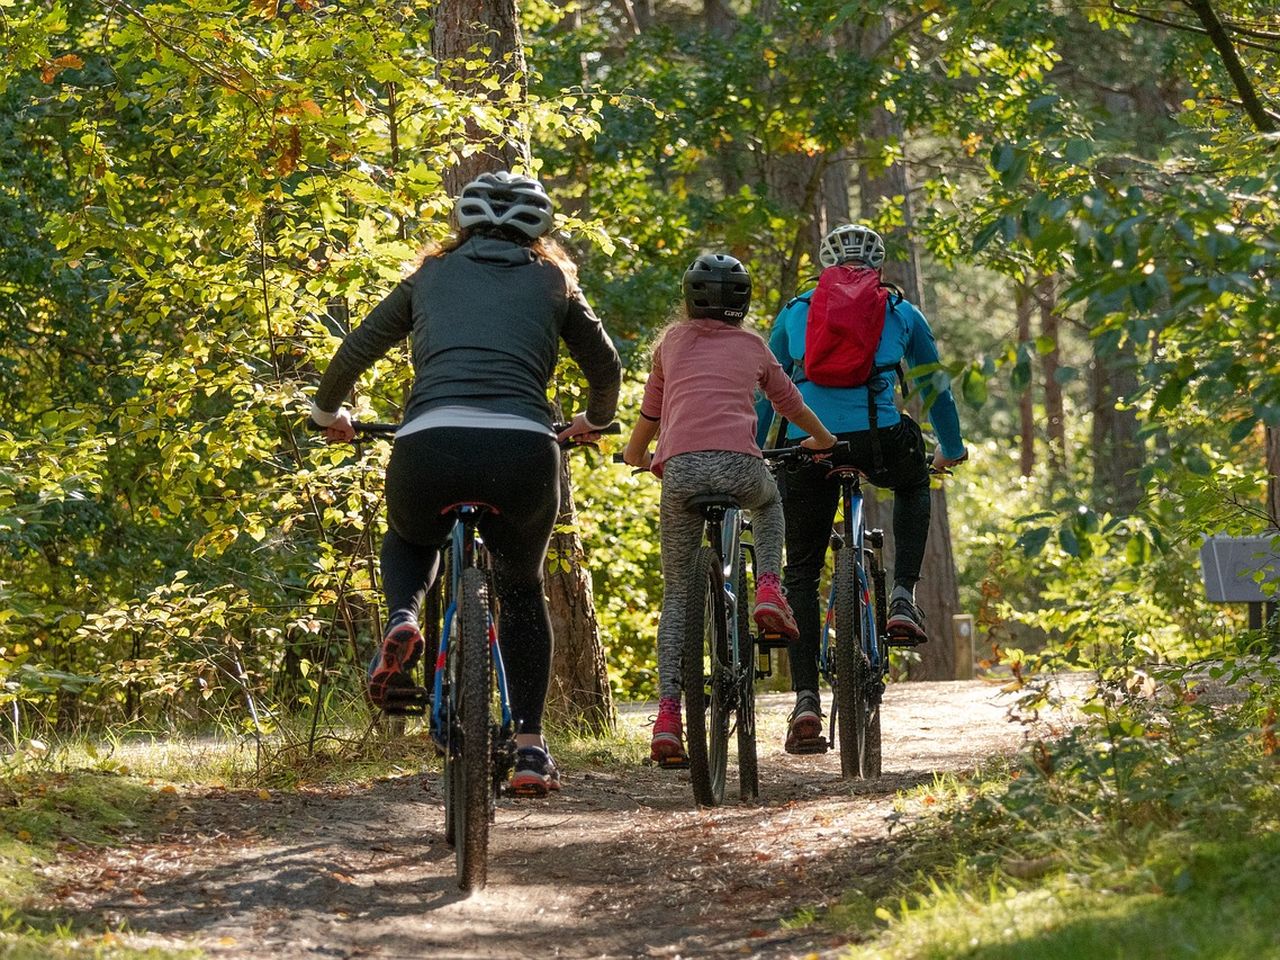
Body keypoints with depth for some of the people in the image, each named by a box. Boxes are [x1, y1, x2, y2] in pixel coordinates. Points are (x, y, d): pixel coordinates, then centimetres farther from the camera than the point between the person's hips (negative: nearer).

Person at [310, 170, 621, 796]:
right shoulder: (552, 283, 23)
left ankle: (402, 621, 2)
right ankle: (529, 747, 18)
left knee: (408, 540, 34)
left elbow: (356, 350, 28)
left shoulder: (431, 276, 24)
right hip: (523, 450, 0)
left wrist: (328, 412, 46)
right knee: (522, 589, 26)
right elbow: (606, 367, 33)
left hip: (429, 443, 0)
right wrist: (593, 422, 54)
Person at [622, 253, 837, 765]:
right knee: (769, 502, 39)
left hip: (679, 468, 0)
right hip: (738, 464, 0)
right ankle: (769, 588, 13)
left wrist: (636, 453, 52)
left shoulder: (672, 341, 21)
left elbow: (650, 412, 31)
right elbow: (790, 404, 36)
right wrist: (822, 439, 56)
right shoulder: (752, 346, 21)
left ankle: (667, 713, -2)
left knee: (676, 593, 11)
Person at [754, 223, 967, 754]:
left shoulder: (794, 313, 22)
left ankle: (805, 700, -2)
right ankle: (903, 598, 18)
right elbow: (934, 388, 30)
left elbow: (766, 394, 25)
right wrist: (951, 449, 45)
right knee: (913, 484, 36)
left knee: (801, 574, 11)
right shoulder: (901, 313, 20)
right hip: (878, 441, 0)